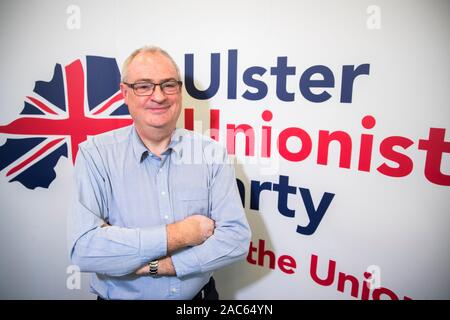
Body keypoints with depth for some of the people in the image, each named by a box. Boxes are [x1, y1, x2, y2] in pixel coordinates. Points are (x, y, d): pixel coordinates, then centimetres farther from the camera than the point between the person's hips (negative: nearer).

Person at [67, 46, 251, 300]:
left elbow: (237, 237, -14)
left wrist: (156, 264, -20)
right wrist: (179, 235, -20)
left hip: (200, 294, 0)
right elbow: (83, 249, -21)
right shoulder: (95, 154, -12)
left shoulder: (212, 153, -9)